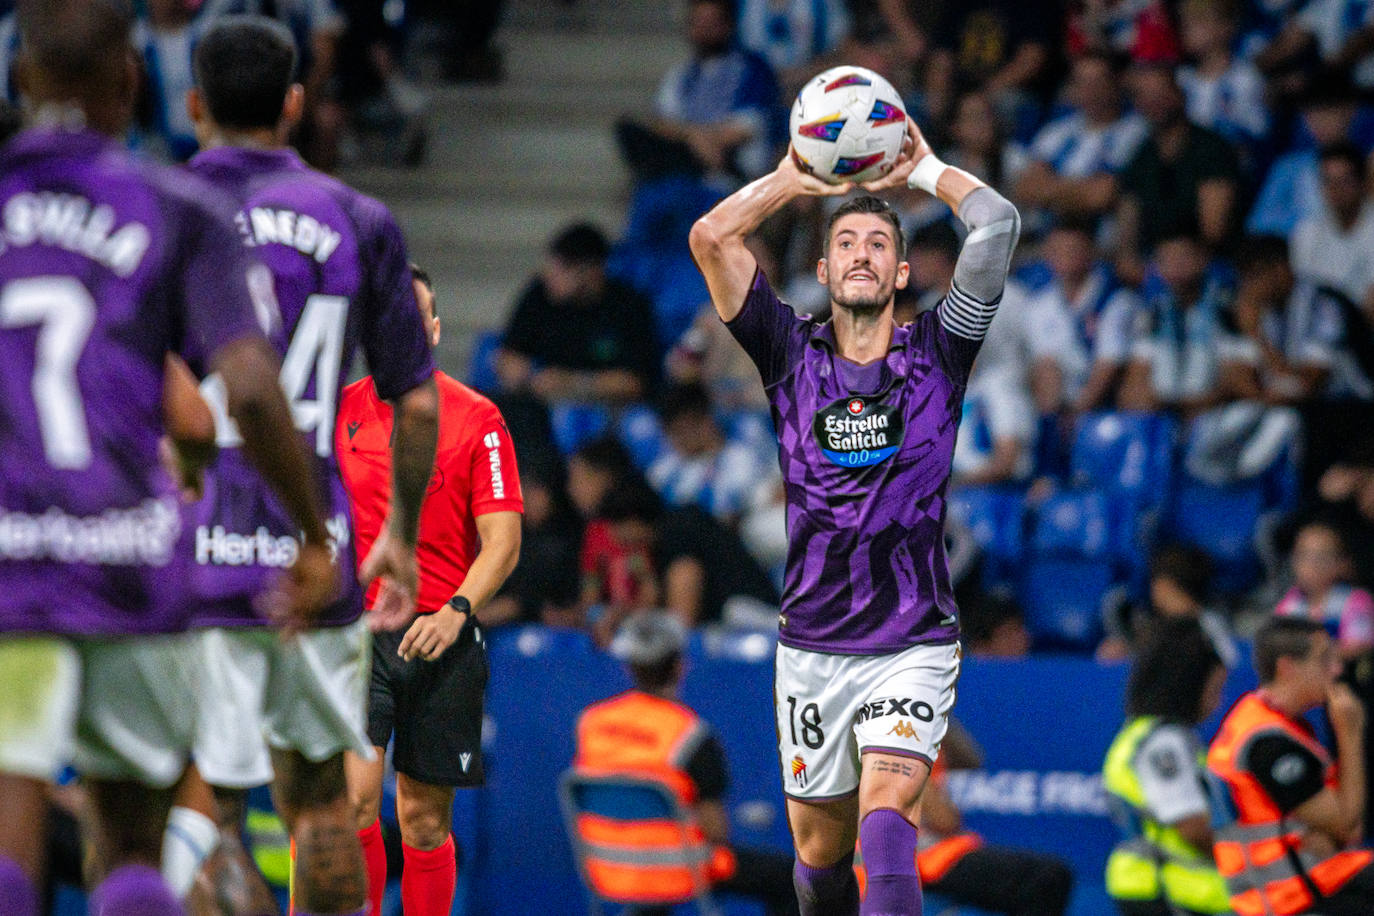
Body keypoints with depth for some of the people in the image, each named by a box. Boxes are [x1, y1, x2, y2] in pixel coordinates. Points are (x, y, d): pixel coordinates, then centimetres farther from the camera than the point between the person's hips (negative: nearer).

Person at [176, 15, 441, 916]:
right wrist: (402, 537, 18)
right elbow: (418, 406, 6)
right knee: (320, 791, 18)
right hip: (317, 554, 3)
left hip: (194, 563, -3)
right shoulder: (361, 223, 5)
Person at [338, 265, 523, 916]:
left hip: (440, 637, -1)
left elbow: (502, 539, -5)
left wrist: (457, 610, -19)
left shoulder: (476, 418, 0)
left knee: (425, 818, 5)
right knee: (353, 794, -18)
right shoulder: (338, 411, 6)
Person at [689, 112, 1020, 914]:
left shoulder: (937, 351, 2)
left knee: (886, 823, -22)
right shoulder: (793, 355, 5)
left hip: (914, 645, -3)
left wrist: (924, 168, 5)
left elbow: (999, 225, -8)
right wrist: (794, 178, 6)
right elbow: (712, 237, -4)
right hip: (811, 647, 3)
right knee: (820, 848, 10)